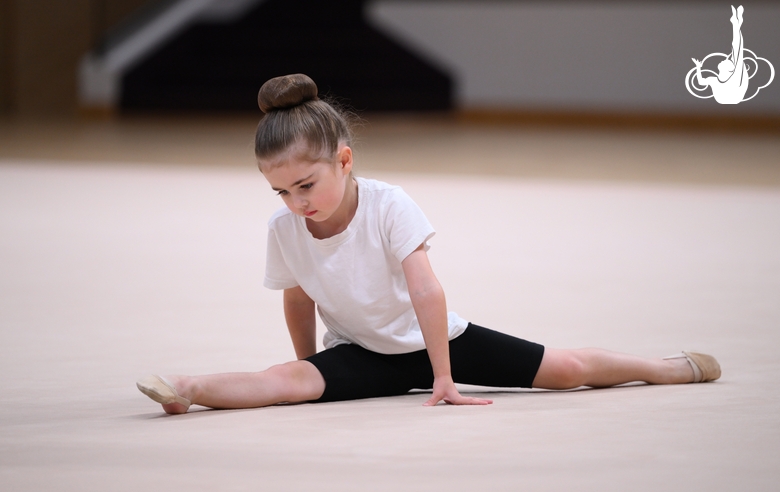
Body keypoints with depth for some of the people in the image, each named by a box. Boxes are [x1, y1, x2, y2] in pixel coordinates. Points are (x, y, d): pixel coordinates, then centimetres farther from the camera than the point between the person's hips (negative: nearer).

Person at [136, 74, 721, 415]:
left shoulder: (389, 206, -26)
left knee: (566, 369, -3)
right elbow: (299, 301, 3)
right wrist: (310, 371, 11)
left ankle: (669, 367, 17)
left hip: (434, 338, -1)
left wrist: (443, 378, -30)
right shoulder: (283, 230, -14)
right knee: (288, 381, -32)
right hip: (362, 355, 1)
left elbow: (426, 292, -28)